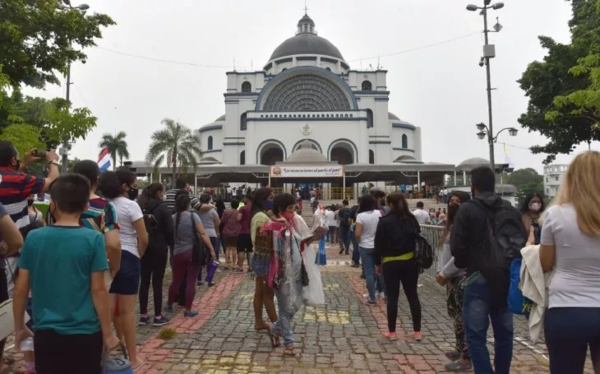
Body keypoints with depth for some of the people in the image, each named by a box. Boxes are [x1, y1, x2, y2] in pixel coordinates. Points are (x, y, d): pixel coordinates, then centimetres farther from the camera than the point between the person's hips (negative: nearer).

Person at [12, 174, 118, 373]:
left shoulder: (33, 238, -4)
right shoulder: (93, 239, -13)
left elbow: (20, 289, 1)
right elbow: (98, 290, -12)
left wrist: (19, 328, 16)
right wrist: (107, 334, -2)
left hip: (46, 334, 3)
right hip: (85, 334, -2)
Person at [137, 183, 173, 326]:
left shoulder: (140, 207, 6)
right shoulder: (162, 207, -9)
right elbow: (169, 229, -12)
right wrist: (172, 244, 2)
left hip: (143, 248, 5)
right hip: (159, 248, -5)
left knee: (144, 281, 10)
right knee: (157, 282, 0)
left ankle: (143, 315, 17)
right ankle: (158, 317, 6)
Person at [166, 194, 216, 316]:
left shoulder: (173, 218, 1)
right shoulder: (193, 216, -9)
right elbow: (203, 234, -13)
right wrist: (211, 249, -10)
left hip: (178, 253, 3)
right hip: (193, 253, -3)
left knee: (176, 280, 17)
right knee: (190, 282, 3)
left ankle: (169, 305, 32)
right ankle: (188, 310, 8)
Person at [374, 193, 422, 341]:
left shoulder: (384, 221, -8)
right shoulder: (412, 219, 4)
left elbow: (379, 244, -7)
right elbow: (419, 239, 8)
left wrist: (378, 263, 3)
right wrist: (418, 258, 16)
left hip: (391, 263, -4)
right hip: (410, 261, 4)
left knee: (392, 297, 3)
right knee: (412, 295, 10)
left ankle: (392, 332, 11)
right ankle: (417, 332, 15)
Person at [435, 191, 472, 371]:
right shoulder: (452, 224, 15)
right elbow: (445, 250, 12)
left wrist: (444, 274, -16)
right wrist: (440, 272, 1)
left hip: (463, 277, -9)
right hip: (452, 277, 9)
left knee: (463, 317, -2)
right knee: (455, 314, 18)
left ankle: (466, 358, 7)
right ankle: (460, 349, 32)